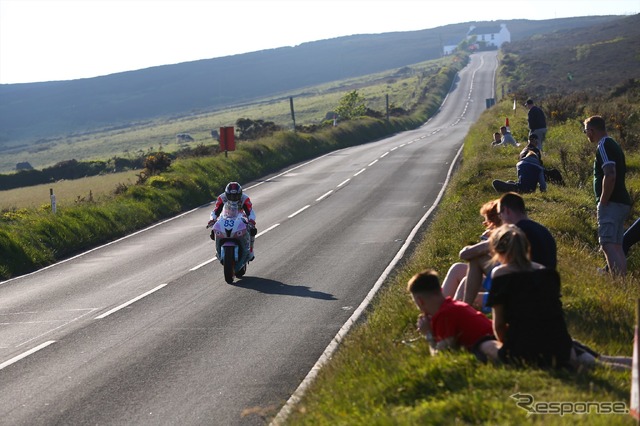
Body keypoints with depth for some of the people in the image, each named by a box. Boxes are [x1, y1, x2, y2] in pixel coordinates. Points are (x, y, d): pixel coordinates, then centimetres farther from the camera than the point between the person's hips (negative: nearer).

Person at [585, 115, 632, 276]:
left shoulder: (604, 147, -12)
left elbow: (610, 175, -24)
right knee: (617, 246, 11)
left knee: (608, 245, -16)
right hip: (622, 202, 10)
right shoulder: (614, 145, 19)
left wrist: (603, 201, -18)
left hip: (611, 203, -10)